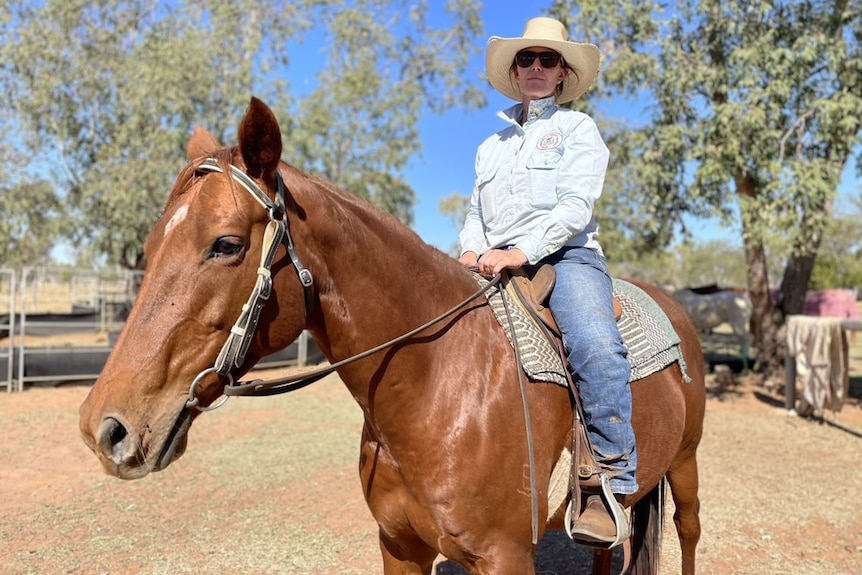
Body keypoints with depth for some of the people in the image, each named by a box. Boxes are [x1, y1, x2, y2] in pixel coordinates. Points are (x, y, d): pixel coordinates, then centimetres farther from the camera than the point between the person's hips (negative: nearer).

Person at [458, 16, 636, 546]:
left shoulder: (579, 128, 12)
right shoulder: (491, 146, 28)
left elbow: (576, 206, -3)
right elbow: (476, 214, 24)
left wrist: (523, 251, -19)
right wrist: (472, 249, 0)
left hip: (566, 256, -4)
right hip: (496, 266, 5)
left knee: (596, 348, -33)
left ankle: (612, 483, -23)